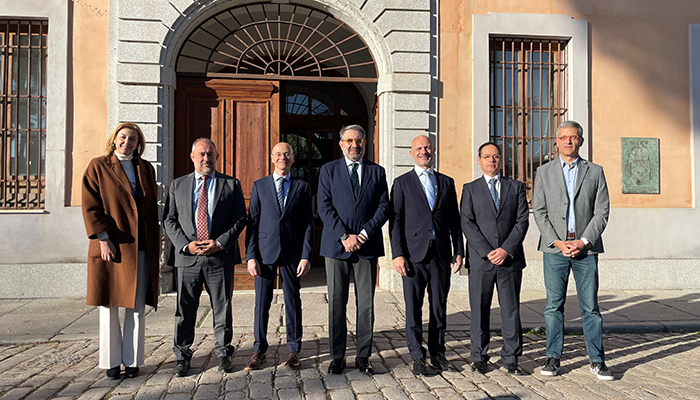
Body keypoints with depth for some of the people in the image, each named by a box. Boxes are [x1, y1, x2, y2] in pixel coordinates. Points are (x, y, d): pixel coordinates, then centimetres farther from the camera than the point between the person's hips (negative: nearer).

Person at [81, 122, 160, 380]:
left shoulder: (146, 168, 13)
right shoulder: (98, 167, 3)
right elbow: (90, 207, -3)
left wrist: (156, 244, 8)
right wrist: (103, 239, -12)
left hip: (142, 249, 3)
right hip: (112, 247, -3)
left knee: (137, 307, 5)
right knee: (109, 306, 5)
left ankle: (132, 361, 16)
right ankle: (112, 361, 17)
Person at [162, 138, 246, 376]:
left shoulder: (231, 184, 6)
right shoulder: (178, 185, 11)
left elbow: (240, 218, 1)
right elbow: (169, 220, 7)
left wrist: (220, 243, -11)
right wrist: (186, 245, -8)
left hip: (221, 257, -1)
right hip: (187, 257, 1)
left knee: (222, 308, 7)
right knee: (185, 309, 8)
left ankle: (224, 354, 22)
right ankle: (182, 357, 22)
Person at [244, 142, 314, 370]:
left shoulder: (301, 187, 7)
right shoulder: (259, 186, 8)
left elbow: (308, 223, 3)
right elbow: (252, 222, 5)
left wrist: (306, 256, -6)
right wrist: (251, 256, -3)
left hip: (292, 253, 0)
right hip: (265, 252, 0)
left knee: (293, 302, 7)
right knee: (262, 302, 5)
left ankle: (294, 350, 20)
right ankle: (259, 351, 19)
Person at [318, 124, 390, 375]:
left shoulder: (377, 172, 11)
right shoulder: (329, 170, 7)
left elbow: (383, 207, 4)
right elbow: (324, 207, -2)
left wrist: (364, 234, -10)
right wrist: (344, 236, -12)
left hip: (367, 245, 1)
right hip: (336, 245, -1)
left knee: (366, 304, 5)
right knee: (336, 303, 4)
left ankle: (363, 356, 17)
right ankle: (337, 357, 16)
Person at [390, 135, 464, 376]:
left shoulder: (447, 182, 14)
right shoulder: (402, 183, 6)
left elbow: (455, 220, 14)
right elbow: (395, 221, 0)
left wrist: (459, 251, 7)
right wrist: (397, 254, -8)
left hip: (441, 254, 3)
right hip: (414, 254, -2)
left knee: (440, 306, 9)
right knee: (413, 307, 1)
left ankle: (437, 353, 23)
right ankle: (417, 357, 13)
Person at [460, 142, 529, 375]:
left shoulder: (516, 187, 12)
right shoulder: (470, 189, 8)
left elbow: (523, 220, 2)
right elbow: (467, 224, -1)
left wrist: (507, 249, -10)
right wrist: (487, 252, -12)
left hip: (511, 259, 1)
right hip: (480, 260, -1)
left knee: (511, 309, 5)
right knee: (480, 310, 4)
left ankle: (511, 358, 18)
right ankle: (479, 358, 16)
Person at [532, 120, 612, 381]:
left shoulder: (595, 172, 9)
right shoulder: (544, 172, 8)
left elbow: (602, 211, 3)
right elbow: (539, 212, 3)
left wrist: (584, 241, -9)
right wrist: (557, 242, -8)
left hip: (586, 247, 0)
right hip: (554, 246, 0)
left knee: (590, 305, 3)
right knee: (554, 305, 3)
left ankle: (597, 361, 15)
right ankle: (553, 358, 14)